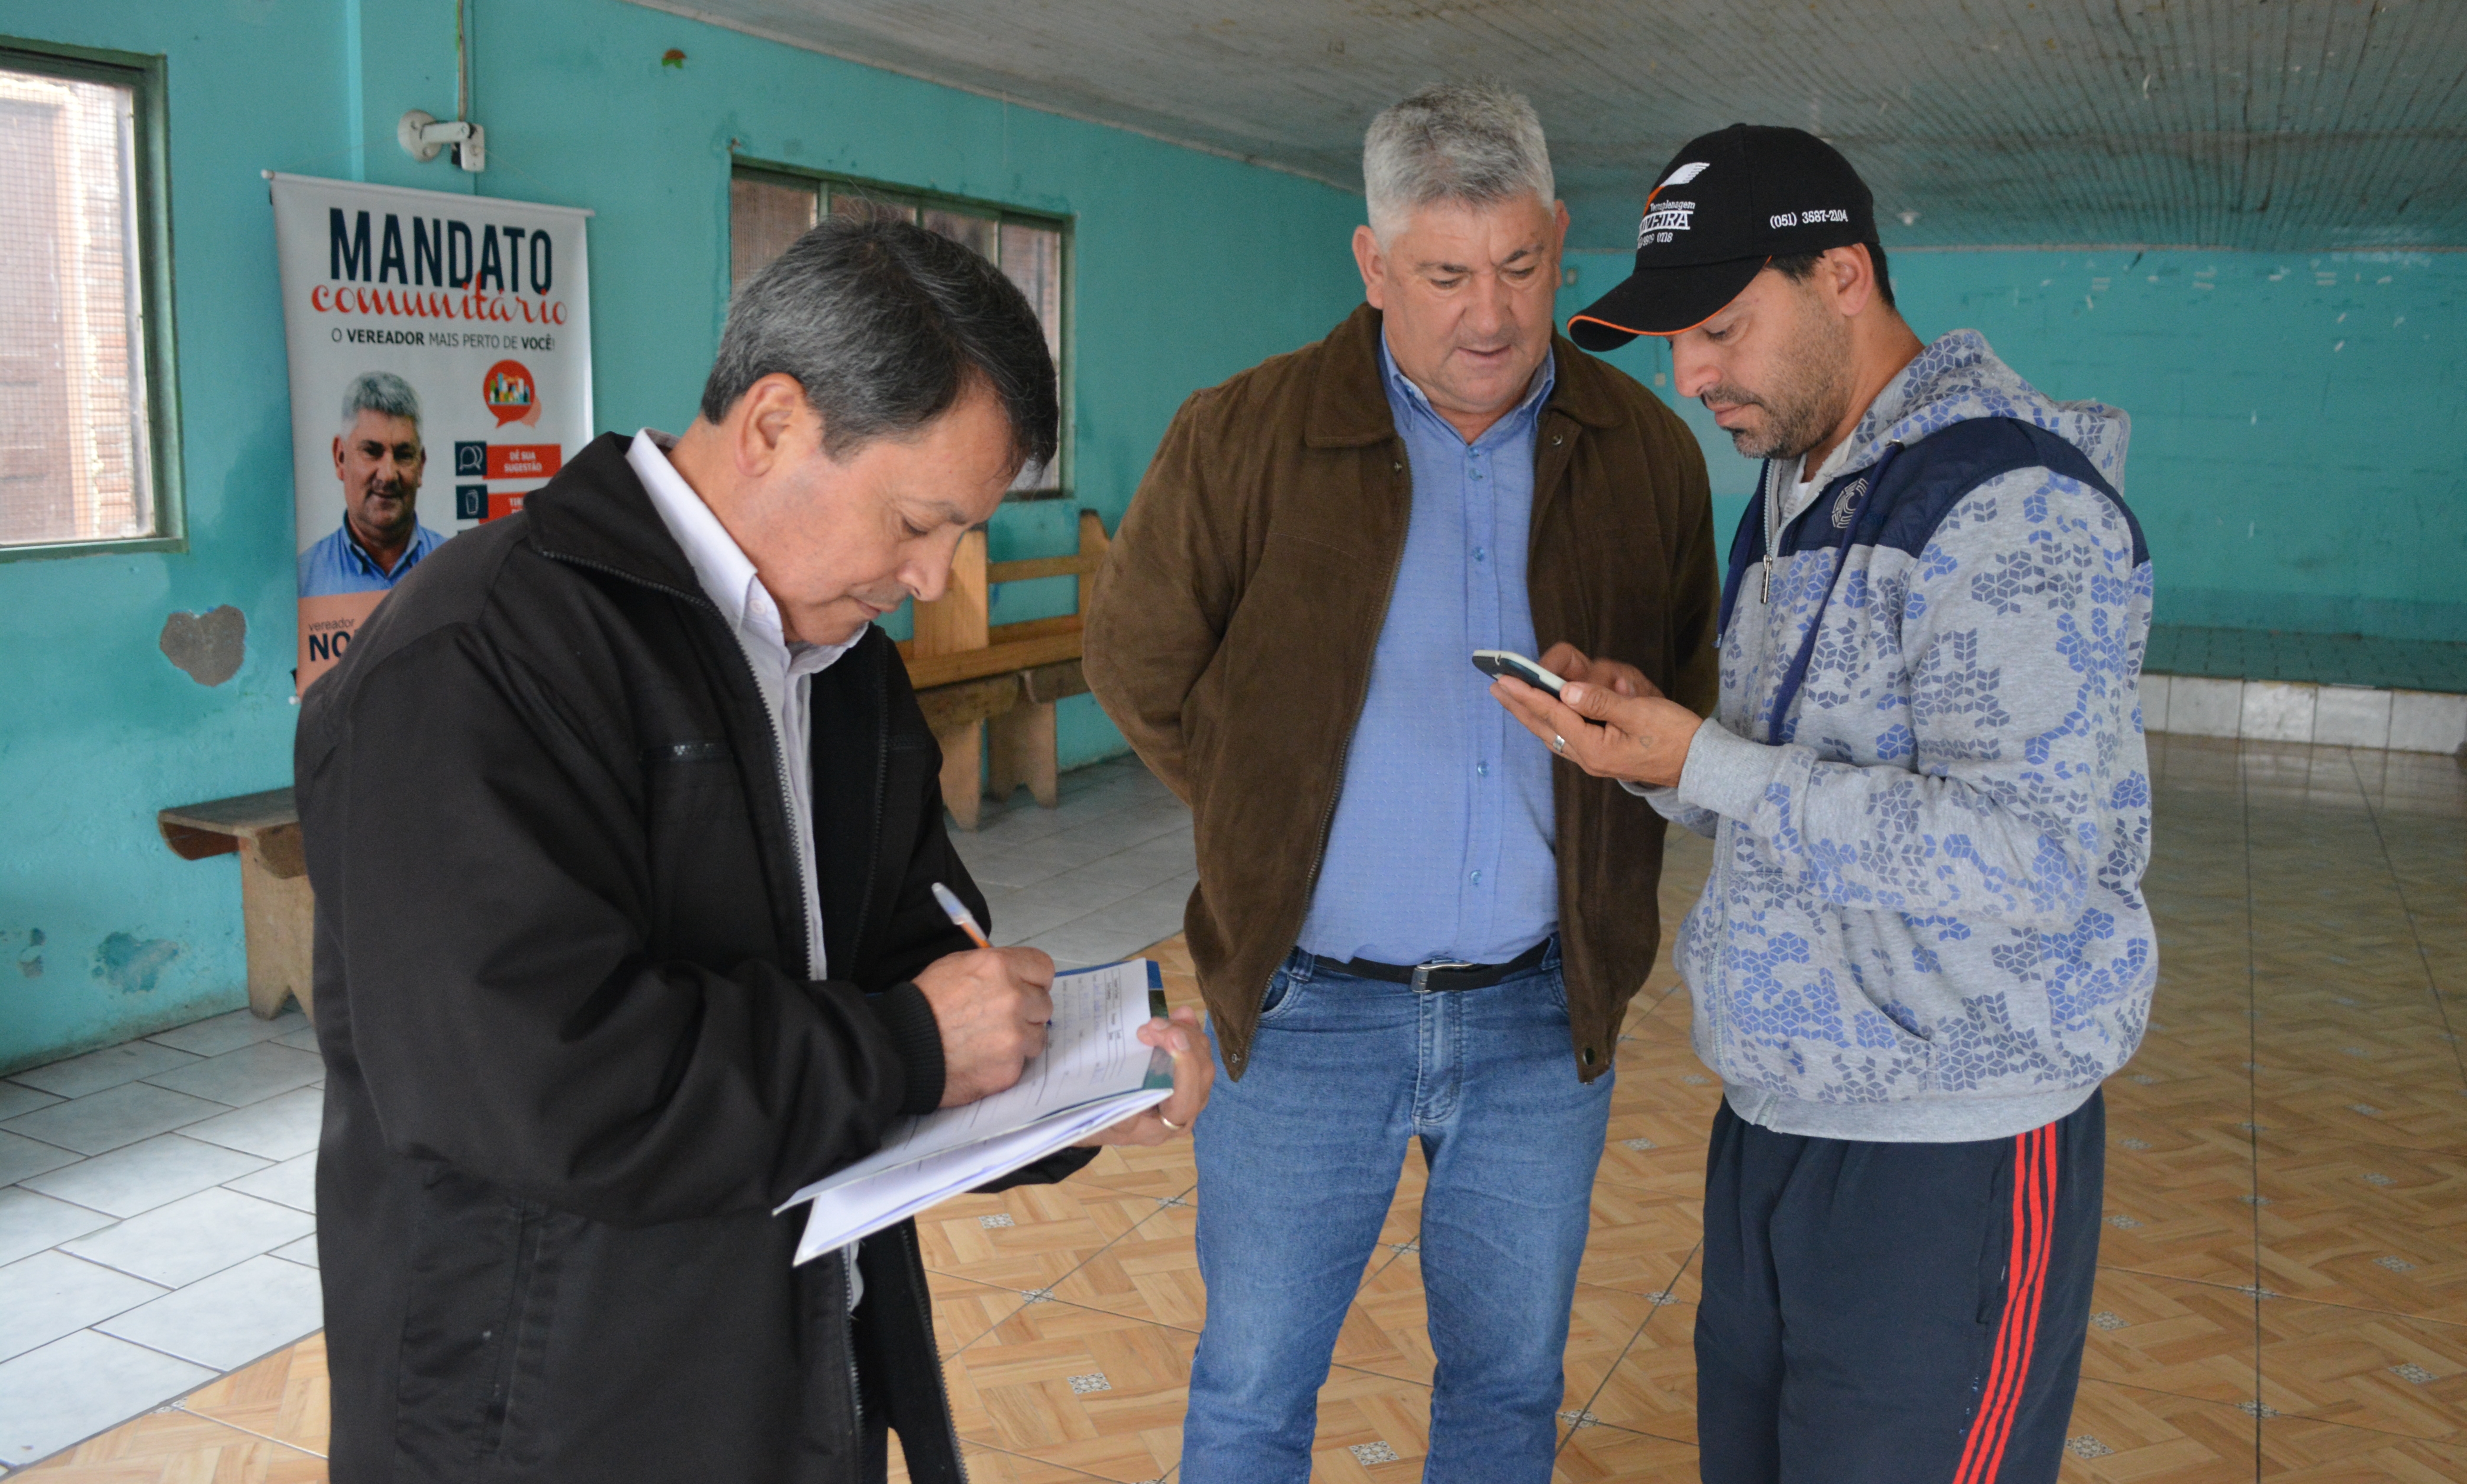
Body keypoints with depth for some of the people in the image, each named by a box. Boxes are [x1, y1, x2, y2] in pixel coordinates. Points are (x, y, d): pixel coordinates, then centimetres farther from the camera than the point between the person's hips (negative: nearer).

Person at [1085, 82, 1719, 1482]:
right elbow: (1137, 669, 3)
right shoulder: (1243, 436, -7)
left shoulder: (1646, 451, 1)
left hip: (1543, 1011, 2)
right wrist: (1269, 829, 4)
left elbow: (1695, 685, 13)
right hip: (1312, 1003, -2)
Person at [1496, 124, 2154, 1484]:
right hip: (1774, 1116, 9)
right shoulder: (1794, 492, 11)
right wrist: (1651, 741, -4)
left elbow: (2032, 863, -26)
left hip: (1949, 1160, -8)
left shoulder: (2010, 505, -17)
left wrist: (1704, 765, -24)